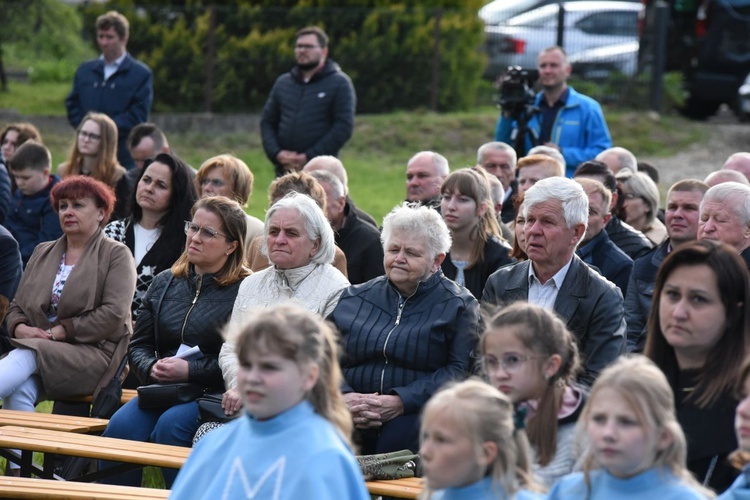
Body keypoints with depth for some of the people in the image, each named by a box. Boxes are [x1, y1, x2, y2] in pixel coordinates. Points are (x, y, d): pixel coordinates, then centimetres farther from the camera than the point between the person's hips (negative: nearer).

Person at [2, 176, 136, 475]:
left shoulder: (116, 255, 5)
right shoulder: (43, 253, 23)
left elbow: (113, 315, -9)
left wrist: (59, 332, -13)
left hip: (93, 354, -5)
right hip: (34, 346, 5)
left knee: (26, 357, -34)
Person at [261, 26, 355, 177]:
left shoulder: (340, 83, 1)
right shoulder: (282, 83, 17)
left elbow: (344, 127, -7)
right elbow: (267, 122, 16)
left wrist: (308, 157, -13)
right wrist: (276, 153, -3)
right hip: (285, 172, 5)